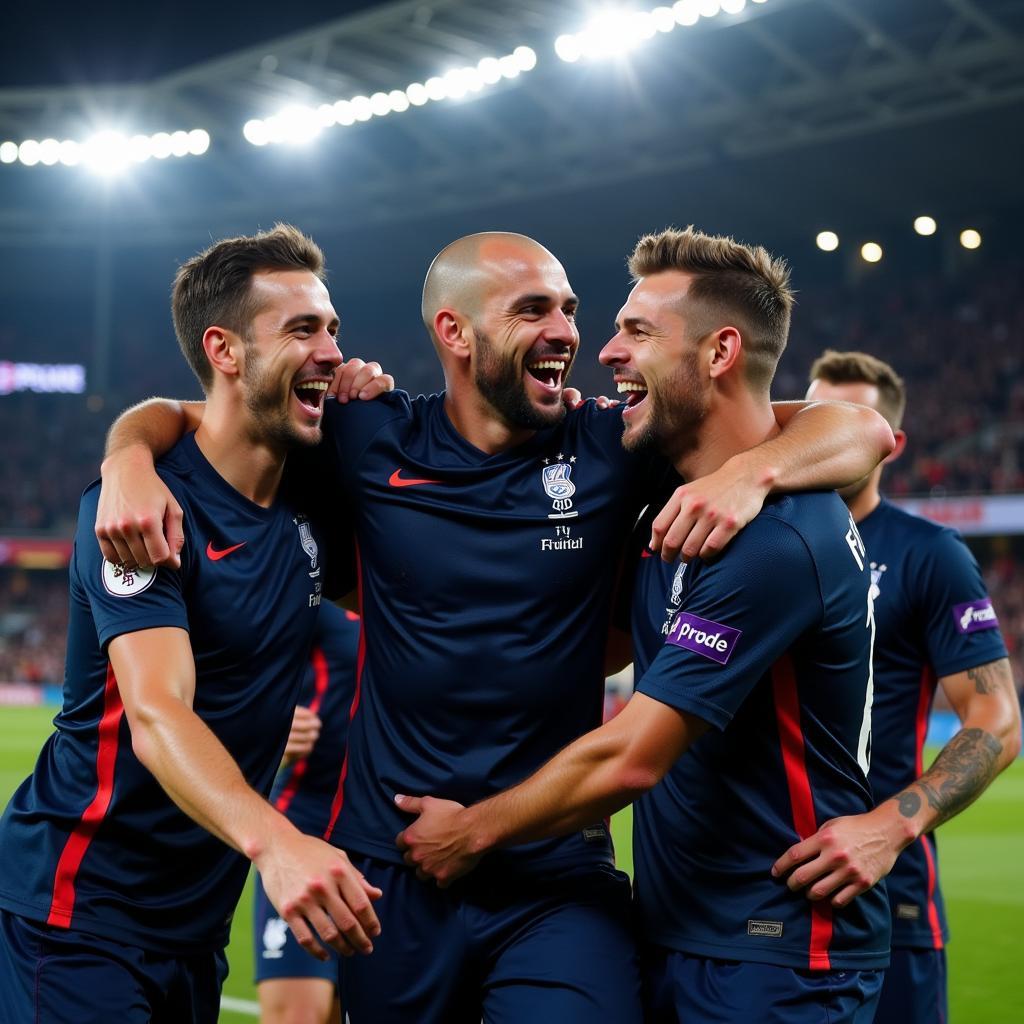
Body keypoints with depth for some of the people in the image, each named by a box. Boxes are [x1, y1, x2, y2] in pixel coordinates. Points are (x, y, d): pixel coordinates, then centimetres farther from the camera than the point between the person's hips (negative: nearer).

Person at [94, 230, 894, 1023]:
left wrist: (752, 469, -23)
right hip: (390, 874, 1)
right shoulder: (373, 444, 0)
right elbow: (171, 415, 9)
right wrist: (130, 462, -14)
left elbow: (859, 432, -3)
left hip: (557, 879, -1)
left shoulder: (610, 449, -1)